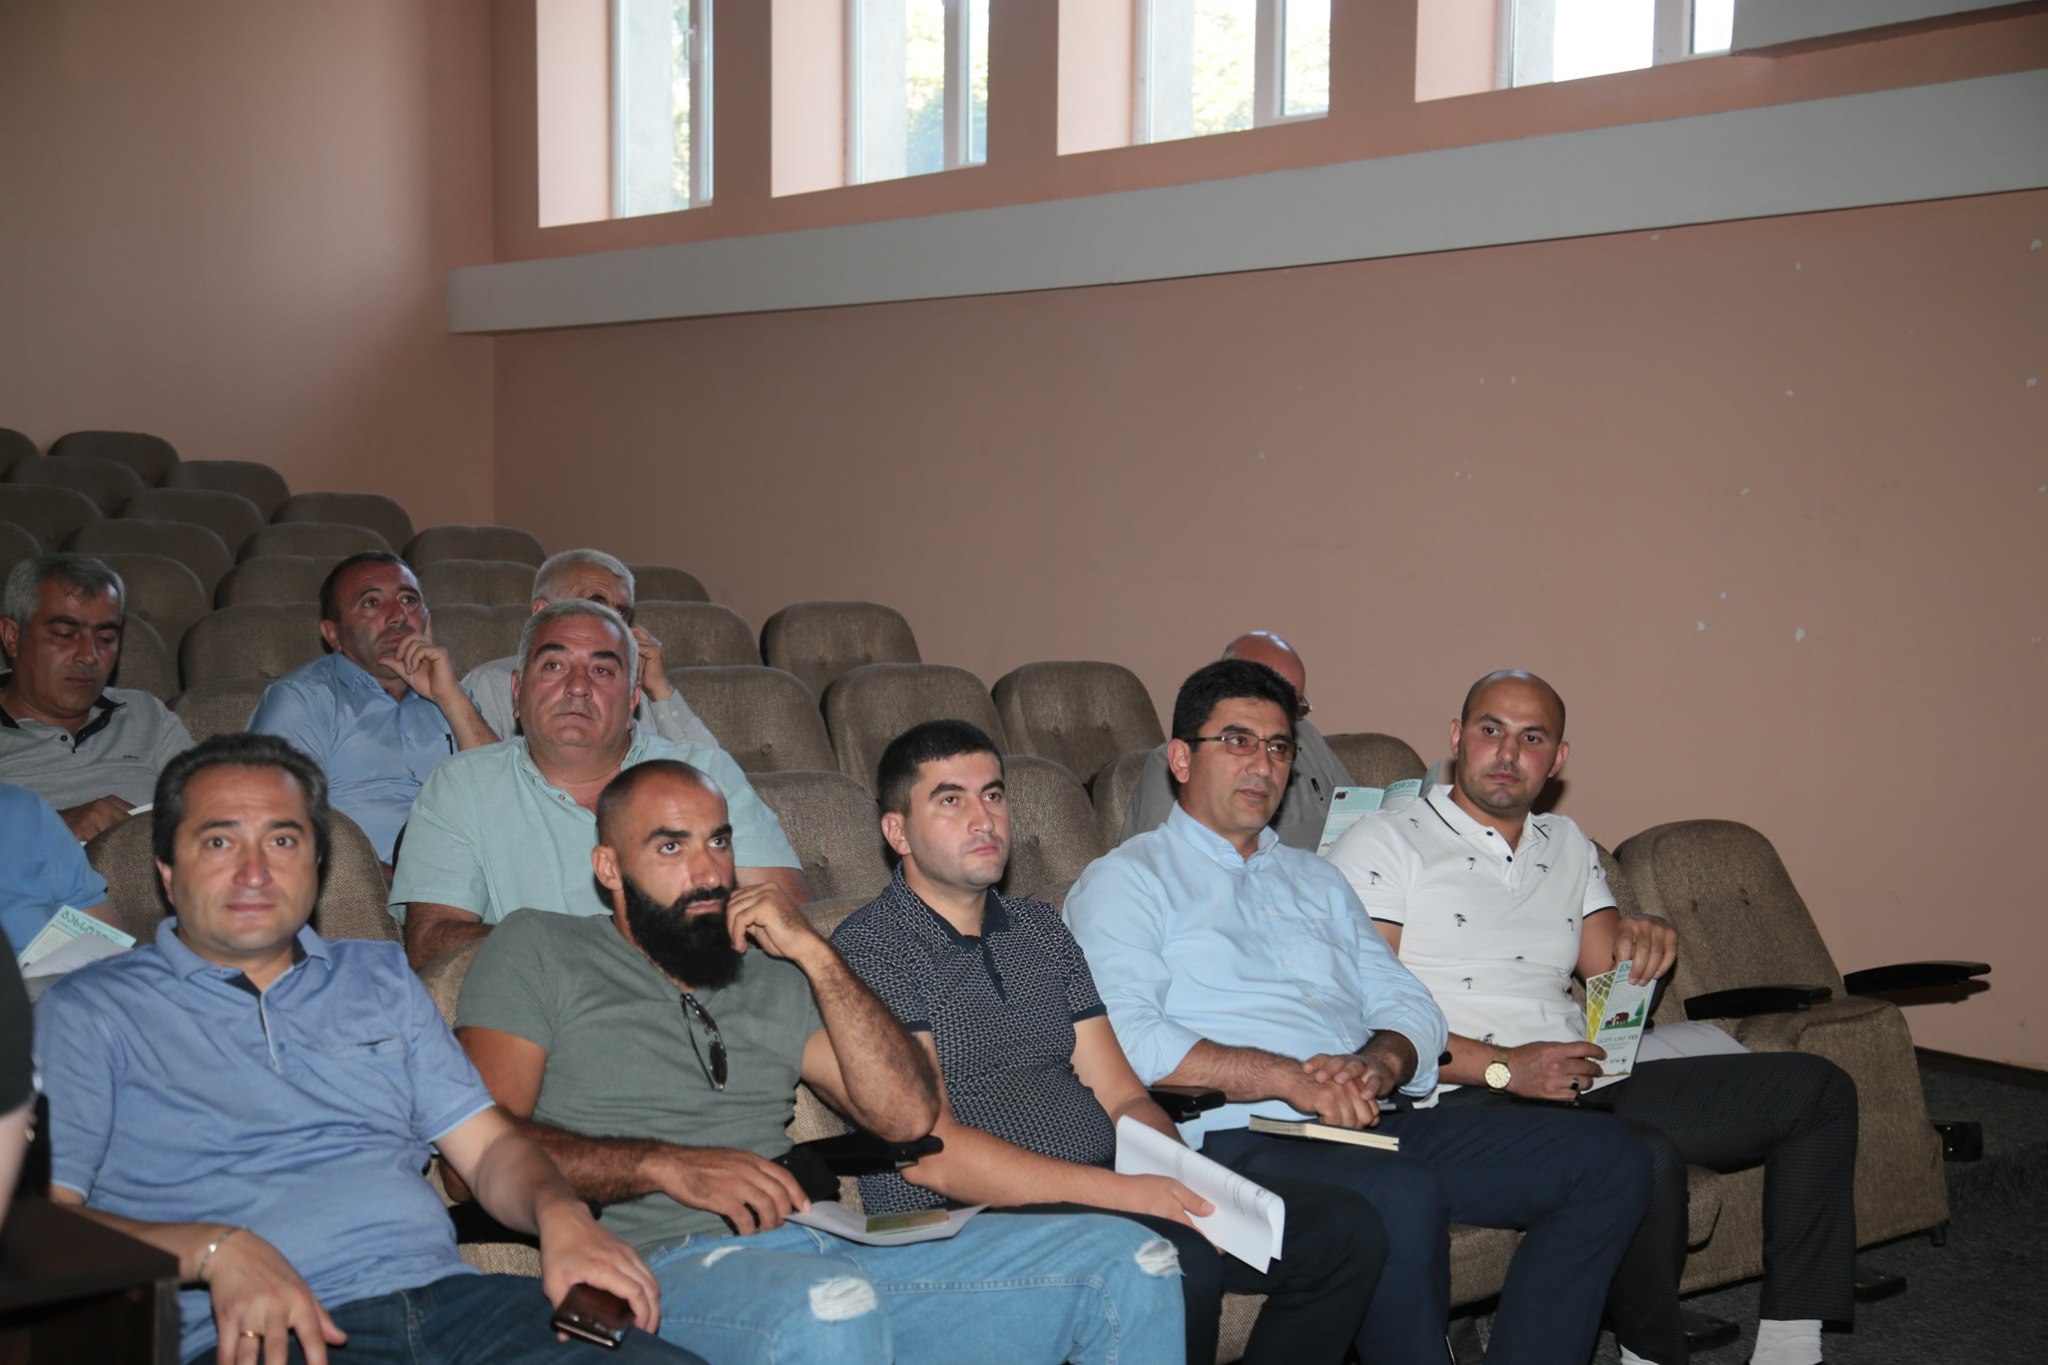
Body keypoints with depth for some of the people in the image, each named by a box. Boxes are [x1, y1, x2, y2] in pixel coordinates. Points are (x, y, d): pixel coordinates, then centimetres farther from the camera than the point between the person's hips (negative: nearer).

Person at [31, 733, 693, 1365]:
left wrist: (561, 1214, -4)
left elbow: (487, 1147, 19)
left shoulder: (380, 977, 26)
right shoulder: (88, 1012, 11)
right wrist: (214, 1249, -18)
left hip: (448, 1298, 5)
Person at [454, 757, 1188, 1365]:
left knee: (1128, 1264, -10)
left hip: (835, 1247, 6)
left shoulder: (770, 970, 25)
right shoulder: (537, 950, 13)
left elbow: (907, 1116, 13)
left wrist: (814, 953, 5)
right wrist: (666, 1165, -13)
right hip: (671, 1259, -5)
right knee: (825, 1305, -43)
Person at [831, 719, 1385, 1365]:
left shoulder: (1042, 930, 19)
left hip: (1111, 1189, 7)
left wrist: (1177, 1176, -8)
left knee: (1344, 1227, -6)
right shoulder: (868, 948, -5)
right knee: (1179, 1262, -34)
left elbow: (1121, 1097, 15)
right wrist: (1123, 1192, -22)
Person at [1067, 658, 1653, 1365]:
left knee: (1612, 1159, -7)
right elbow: (1126, 1037, -12)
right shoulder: (1124, 880, 6)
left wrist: (1379, 1063, -5)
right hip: (1243, 1139, -7)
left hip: (1380, 1121, 7)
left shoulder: (1315, 879, 28)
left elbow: (1411, 1006, 20)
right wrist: (1288, 1078, -19)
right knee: (1403, 1198, -38)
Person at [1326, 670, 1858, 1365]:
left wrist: (1641, 946, -5)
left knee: (1817, 1089, 1)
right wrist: (1503, 1067, -21)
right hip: (1470, 1100, -8)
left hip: (1586, 1083, 8)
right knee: (1645, 1159, -36)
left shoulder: (1570, 849, 23)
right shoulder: (1382, 846, 0)